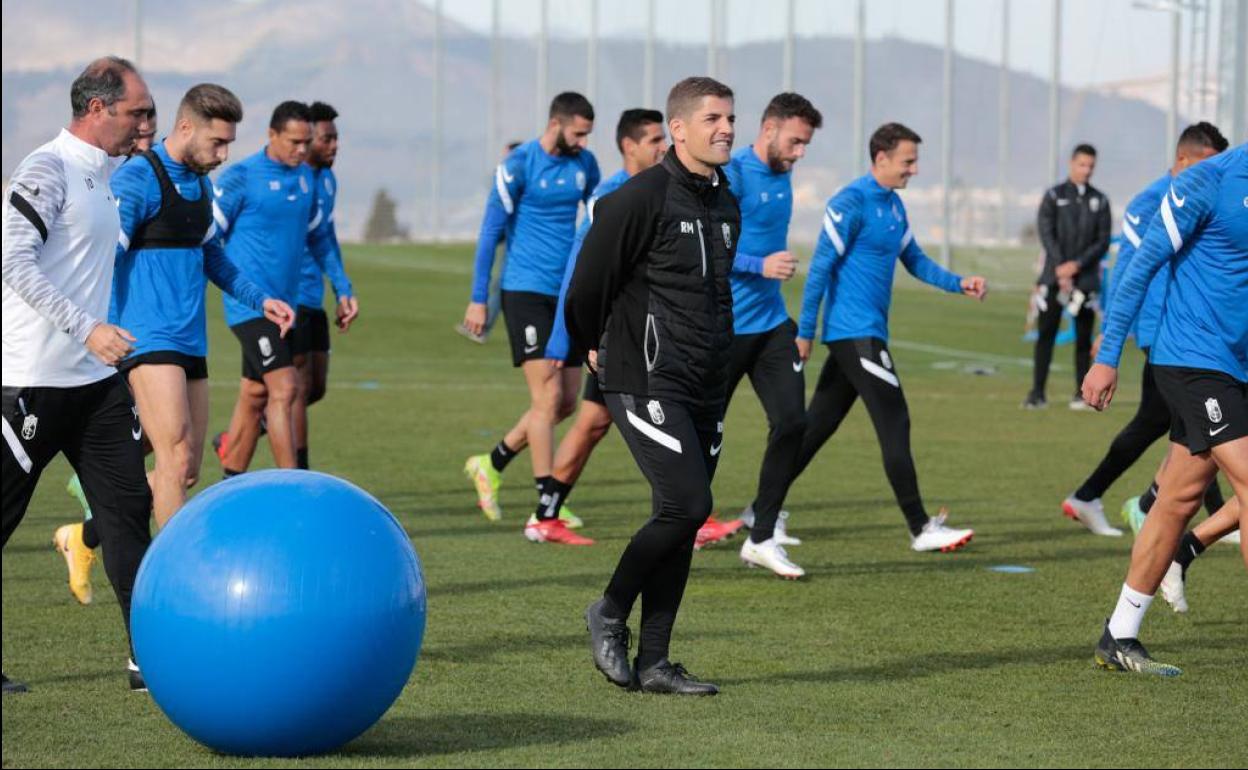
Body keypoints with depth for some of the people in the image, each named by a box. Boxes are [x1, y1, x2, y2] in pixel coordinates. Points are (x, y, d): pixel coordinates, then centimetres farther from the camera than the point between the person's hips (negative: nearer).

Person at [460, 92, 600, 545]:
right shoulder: (519, 165, -10)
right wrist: (479, 299, -7)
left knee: (565, 401, 6)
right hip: (526, 291, -7)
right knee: (548, 397, -11)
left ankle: (492, 464, 27)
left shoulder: (584, 164, 8)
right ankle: (544, 517, -8)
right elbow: (491, 230, -6)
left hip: (568, 294, 7)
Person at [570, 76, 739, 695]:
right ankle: (609, 615, 4)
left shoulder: (726, 204, 13)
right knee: (686, 504, -16)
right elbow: (589, 278, -6)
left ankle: (654, 661, 11)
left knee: (685, 518, 5)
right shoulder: (641, 198, -13)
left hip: (705, 389, 8)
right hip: (646, 382, -8)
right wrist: (594, 347, 7)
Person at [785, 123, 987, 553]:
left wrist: (959, 285, 6)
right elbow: (821, 267, -14)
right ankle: (921, 529, -7)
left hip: (865, 333, 9)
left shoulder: (894, 206, 14)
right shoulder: (851, 203, -14)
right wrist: (804, 333, -13)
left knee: (817, 425, 11)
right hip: (855, 332, -9)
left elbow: (915, 260, 22)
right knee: (895, 425, -9)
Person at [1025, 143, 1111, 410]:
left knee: (1084, 336, 1)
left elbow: (1103, 241, 4)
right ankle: (1037, 393, -7)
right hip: (1054, 275, -1)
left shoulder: (1099, 201, 9)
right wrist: (1060, 269, -12)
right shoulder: (1054, 196, 6)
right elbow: (1046, 234, -2)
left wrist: (1077, 265, -9)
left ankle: (1081, 394, 6)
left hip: (1086, 276, 1)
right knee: (1046, 333, -6)